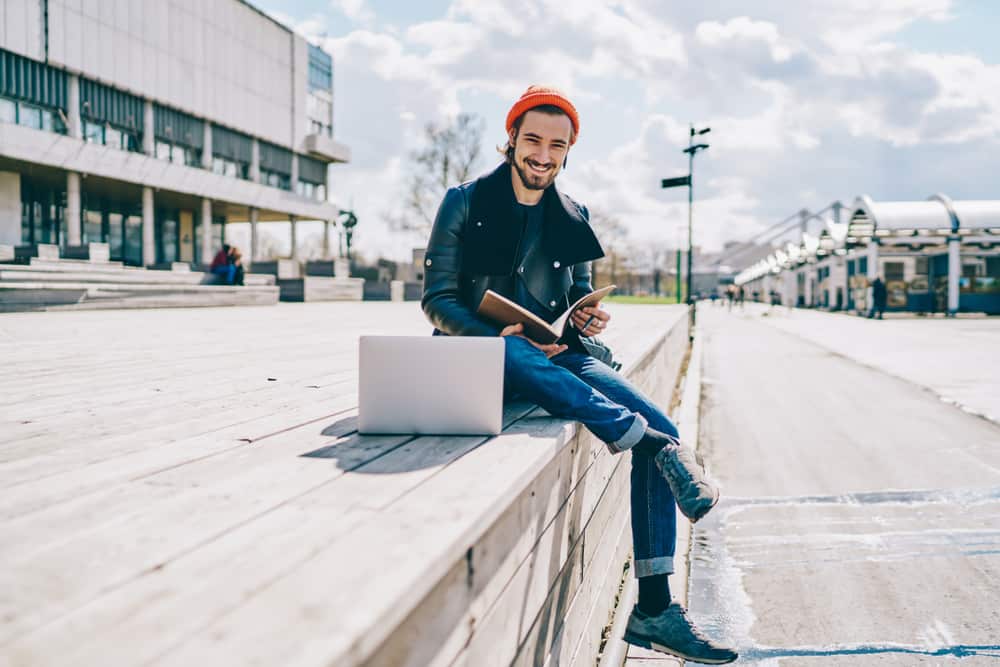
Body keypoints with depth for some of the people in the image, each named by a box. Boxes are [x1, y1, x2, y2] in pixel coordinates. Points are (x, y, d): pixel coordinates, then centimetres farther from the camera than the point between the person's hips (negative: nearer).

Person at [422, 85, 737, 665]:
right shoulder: (466, 203, 1)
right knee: (516, 354, -42)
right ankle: (659, 447, -37)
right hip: (486, 355, -3)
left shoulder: (573, 217, 13)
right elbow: (438, 300, -4)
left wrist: (589, 319, -7)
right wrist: (500, 335, -22)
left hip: (560, 353, 4)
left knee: (662, 429, -18)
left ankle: (654, 611, -14)